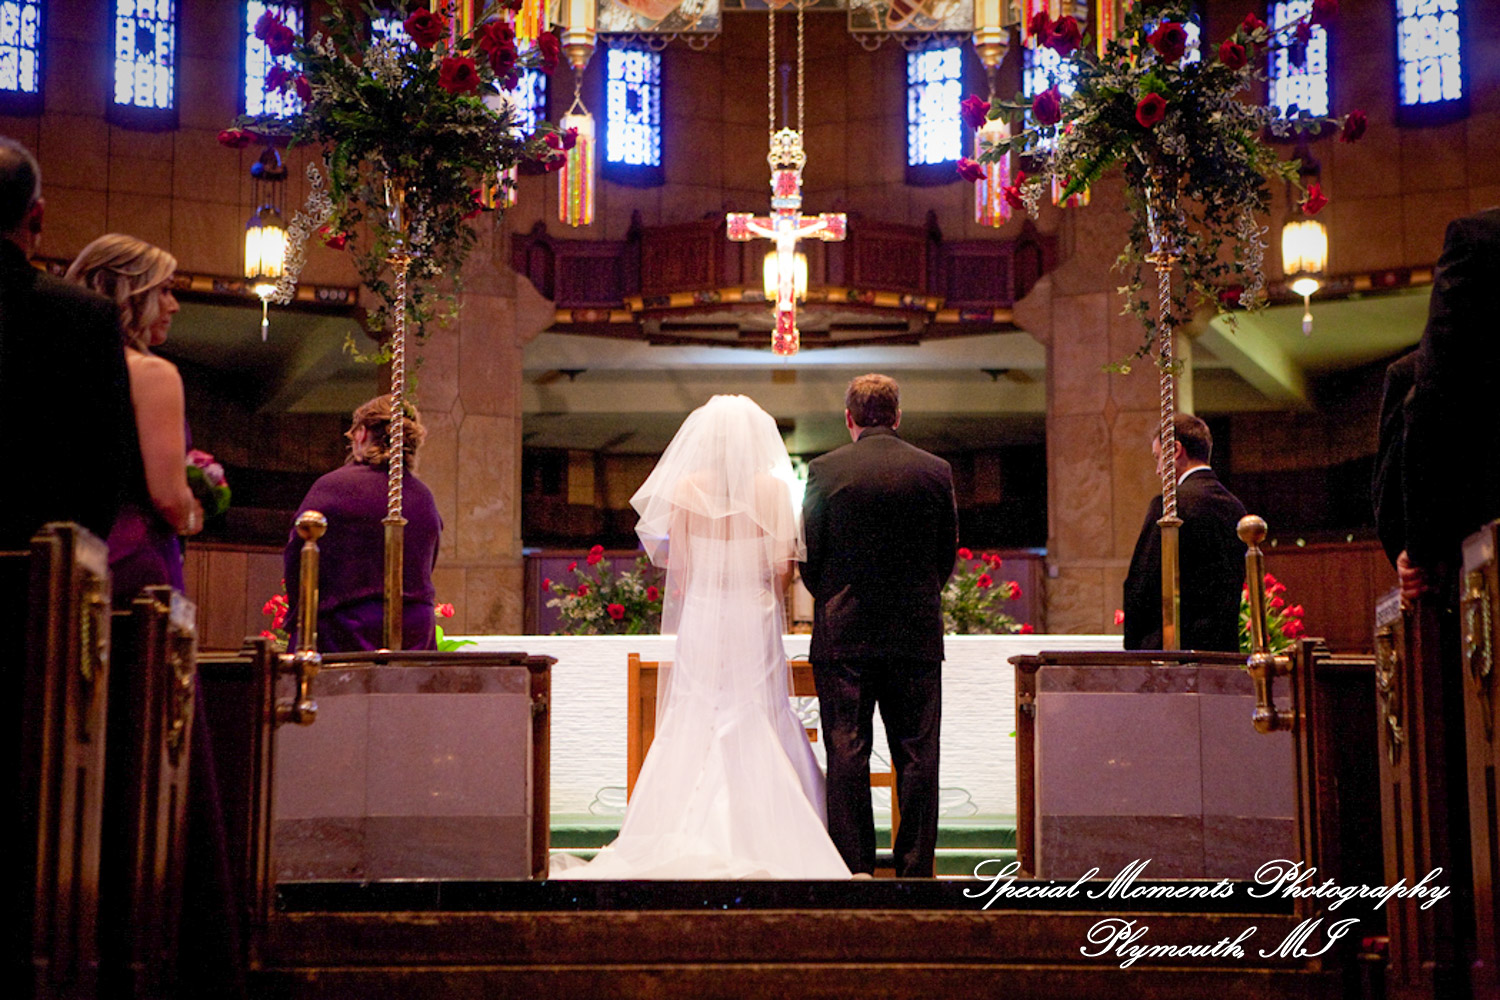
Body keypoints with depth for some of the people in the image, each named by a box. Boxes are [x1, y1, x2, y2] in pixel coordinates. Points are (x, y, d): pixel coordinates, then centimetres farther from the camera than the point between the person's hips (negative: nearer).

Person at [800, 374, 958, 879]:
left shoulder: (826, 469, -5)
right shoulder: (935, 470, 1)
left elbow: (808, 553, -1)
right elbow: (948, 552, 7)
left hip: (844, 634, -1)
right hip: (917, 634, 2)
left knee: (847, 755, 2)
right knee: (917, 755, 6)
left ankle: (854, 866, 2)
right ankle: (916, 867, 7)